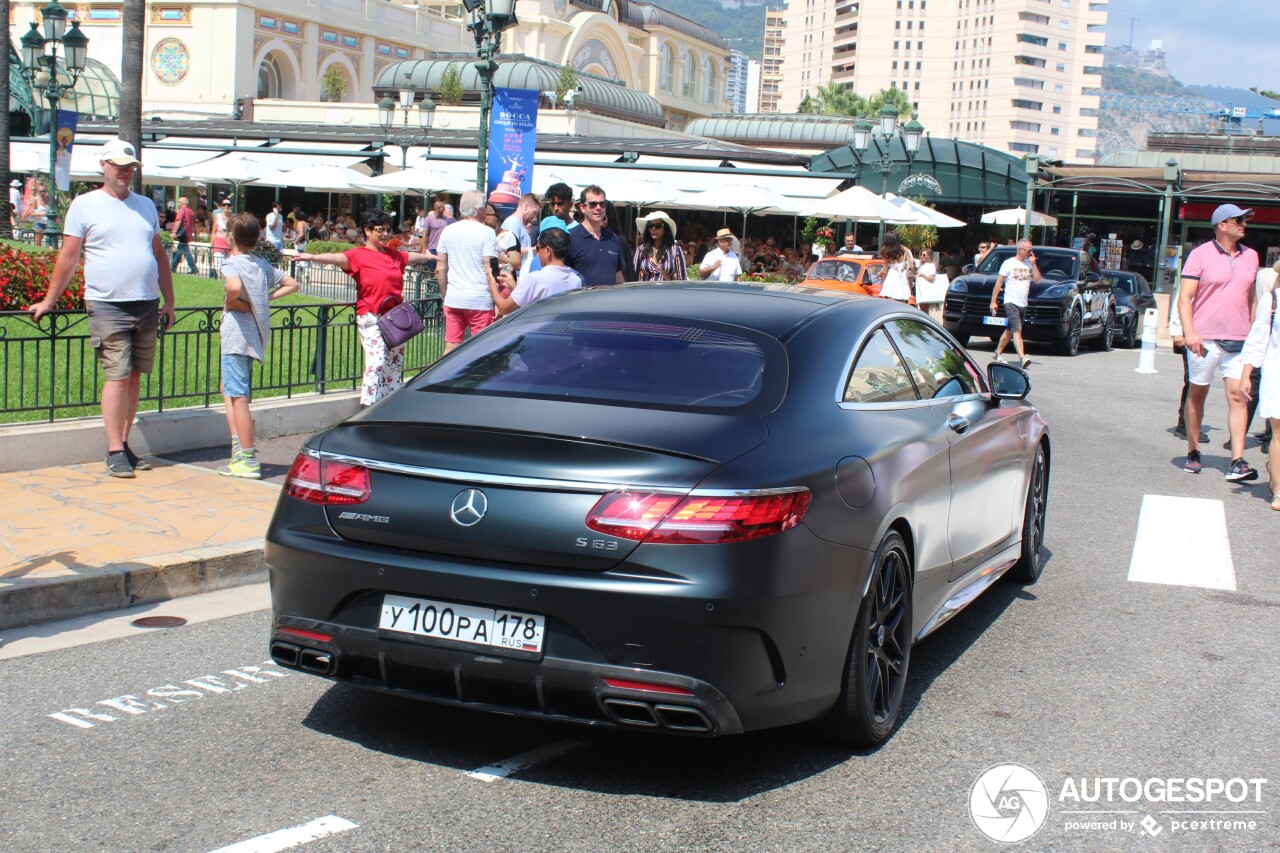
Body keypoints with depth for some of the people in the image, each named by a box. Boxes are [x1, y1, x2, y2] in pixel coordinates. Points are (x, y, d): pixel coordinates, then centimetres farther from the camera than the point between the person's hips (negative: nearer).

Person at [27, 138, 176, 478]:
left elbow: (160, 256, 21)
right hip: (108, 306, -5)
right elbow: (68, 257, 3)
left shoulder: (145, 205, 17)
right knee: (117, 376, -10)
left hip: (147, 305, 5)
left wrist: (168, 301, 17)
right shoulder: (85, 205, 3)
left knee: (134, 376, 7)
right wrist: (49, 301, 4)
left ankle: (123, 444, 15)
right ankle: (114, 452, -6)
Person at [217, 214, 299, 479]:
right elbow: (292, 284, 19)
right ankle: (239, 445, 16)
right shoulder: (263, 265, 12)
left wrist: (229, 303, -11)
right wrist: (265, 298, 12)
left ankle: (248, 460, -5)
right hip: (256, 335, 8)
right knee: (229, 389, 22)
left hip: (237, 336, -8)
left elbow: (234, 286, -31)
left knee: (239, 397, -6)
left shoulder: (231, 263, -10)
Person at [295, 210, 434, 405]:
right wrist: (313, 257, -41)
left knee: (396, 361, 11)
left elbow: (415, 257, 34)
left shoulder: (395, 256, 15)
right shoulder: (359, 255, -5)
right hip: (371, 318, -7)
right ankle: (369, 407, -13)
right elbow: (337, 257, -23)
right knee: (377, 362, -17)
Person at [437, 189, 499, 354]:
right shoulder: (486, 232, -7)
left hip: (453, 299, 5)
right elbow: (490, 271, -12)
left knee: (450, 349, 8)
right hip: (480, 301, -5)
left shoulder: (448, 231, 8)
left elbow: (440, 269, 10)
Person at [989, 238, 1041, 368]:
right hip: (1011, 302, -6)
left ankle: (997, 354, 25)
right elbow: (999, 283, -3)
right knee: (1017, 330, -16)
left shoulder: (1029, 264, 13)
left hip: (1023, 303, 6)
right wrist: (993, 301, -7)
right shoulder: (1009, 263, -3)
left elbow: (1037, 280, 7)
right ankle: (1023, 358, -25)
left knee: (1010, 330, 13)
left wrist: (1033, 264, -1)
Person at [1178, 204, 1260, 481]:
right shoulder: (1201, 254, -3)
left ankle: (1237, 462, -11)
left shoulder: (1250, 256, 11)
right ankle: (1193, 453, 21)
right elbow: (1184, 297, -8)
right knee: (1197, 393, 7)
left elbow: (1251, 298, 19)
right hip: (1205, 338, -3)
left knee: (1238, 395, -6)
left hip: (1238, 340, 3)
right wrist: (1189, 332, -20)